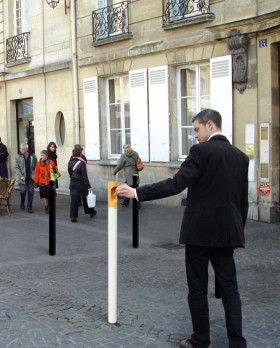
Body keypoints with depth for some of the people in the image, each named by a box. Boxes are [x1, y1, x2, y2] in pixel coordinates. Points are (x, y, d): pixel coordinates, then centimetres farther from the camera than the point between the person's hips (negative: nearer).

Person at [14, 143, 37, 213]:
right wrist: (21, 176, -12)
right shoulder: (18, 157, -1)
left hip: (31, 178, 1)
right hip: (23, 178, -1)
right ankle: (22, 203, 20)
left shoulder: (33, 156, 2)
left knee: (31, 192, 1)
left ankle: (29, 207, 11)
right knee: (23, 190, -8)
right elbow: (16, 167, -3)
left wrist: (34, 175, -4)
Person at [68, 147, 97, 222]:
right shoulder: (82, 163, -17)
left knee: (74, 200, 3)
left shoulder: (70, 162, 0)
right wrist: (88, 186, -15)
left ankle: (73, 216, -4)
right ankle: (91, 211, 31)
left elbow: (70, 173, 11)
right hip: (81, 184, -4)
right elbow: (85, 176, -17)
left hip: (73, 184, 4)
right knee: (86, 198, 14)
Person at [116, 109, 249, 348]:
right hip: (226, 231, 6)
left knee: (197, 288, 6)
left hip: (201, 230, -6)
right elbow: (243, 201, 13)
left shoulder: (202, 151, -11)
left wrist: (136, 193, -14)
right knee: (229, 286, 8)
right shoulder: (240, 156, 9)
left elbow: (176, 185, -18)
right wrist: (238, 231, 22)